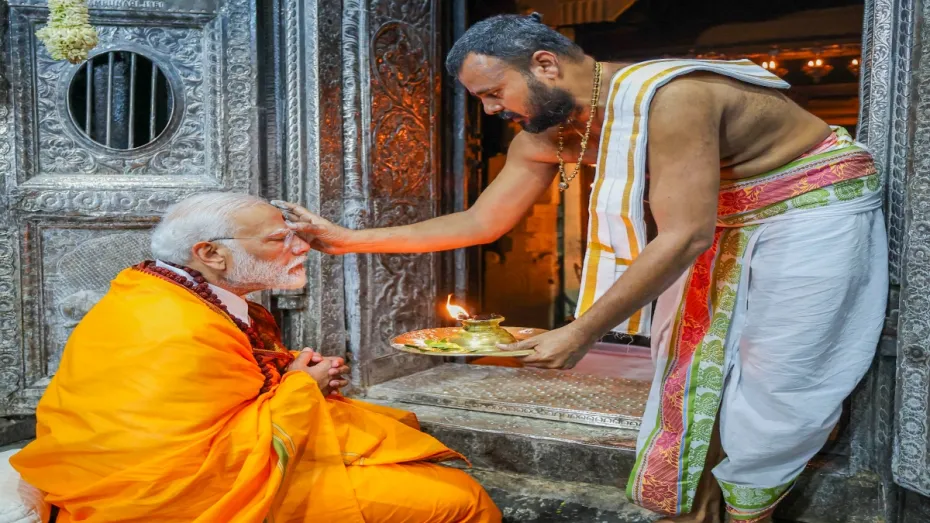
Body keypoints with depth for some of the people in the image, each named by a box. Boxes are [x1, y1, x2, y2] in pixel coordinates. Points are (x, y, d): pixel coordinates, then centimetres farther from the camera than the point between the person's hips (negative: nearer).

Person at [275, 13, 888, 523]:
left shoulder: (668, 97, -33)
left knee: (770, 387, -3)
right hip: (724, 227, 7)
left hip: (817, 210, -7)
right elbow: (480, 222, -1)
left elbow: (684, 236, -34)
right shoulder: (544, 137, -7)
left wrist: (582, 332, -32)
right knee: (695, 373, 5)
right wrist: (349, 238, -5)